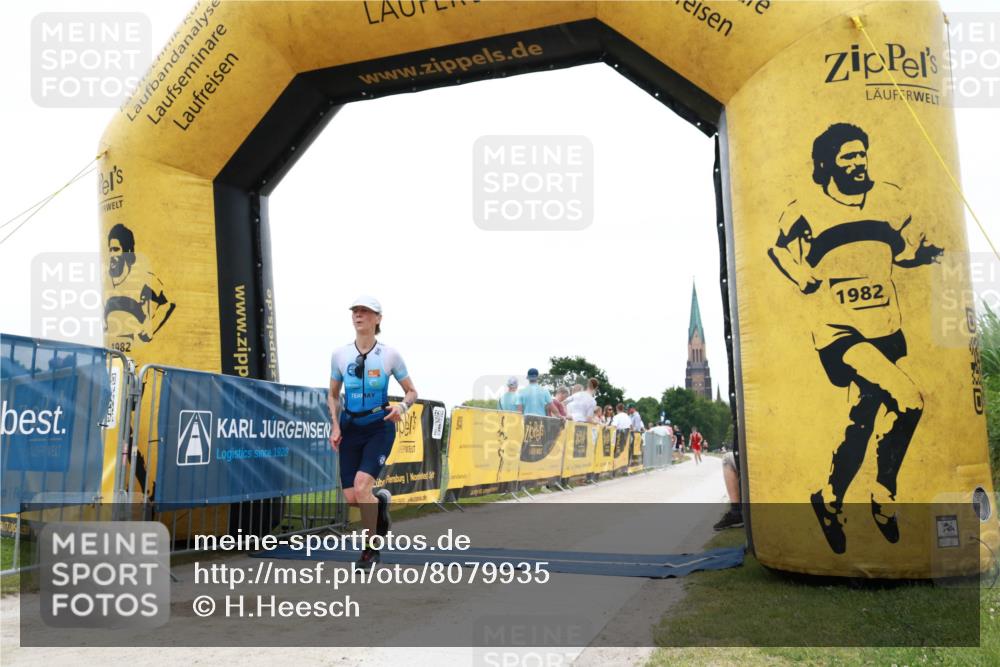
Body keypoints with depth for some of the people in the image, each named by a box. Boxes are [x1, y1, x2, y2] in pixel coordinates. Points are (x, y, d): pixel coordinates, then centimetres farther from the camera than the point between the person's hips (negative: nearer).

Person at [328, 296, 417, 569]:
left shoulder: (389, 355, -5)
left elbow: (411, 391, 5)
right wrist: (335, 426, 0)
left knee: (361, 486, -20)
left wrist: (402, 406, -16)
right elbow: (333, 395, 13)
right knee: (351, 498, -3)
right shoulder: (340, 354, 1)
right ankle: (380, 501, 34)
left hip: (379, 427, -3)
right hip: (350, 427, 3)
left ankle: (370, 549, 1)